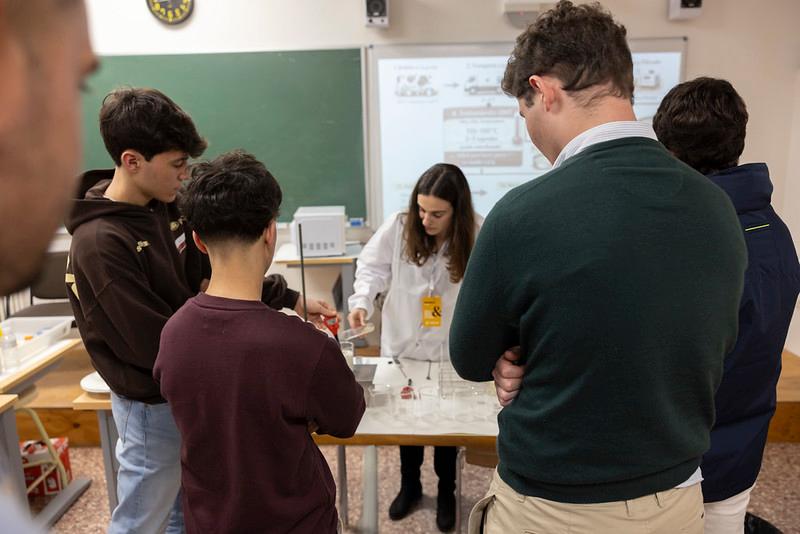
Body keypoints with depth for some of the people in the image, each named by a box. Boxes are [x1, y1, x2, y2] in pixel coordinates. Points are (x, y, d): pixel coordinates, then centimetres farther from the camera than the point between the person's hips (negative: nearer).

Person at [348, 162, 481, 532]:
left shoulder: (479, 236, -19)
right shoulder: (398, 227, -16)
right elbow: (372, 266, -7)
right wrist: (362, 300, -24)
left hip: (451, 350, -1)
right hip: (403, 344, 2)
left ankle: (446, 492, 43)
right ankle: (409, 484, 47)